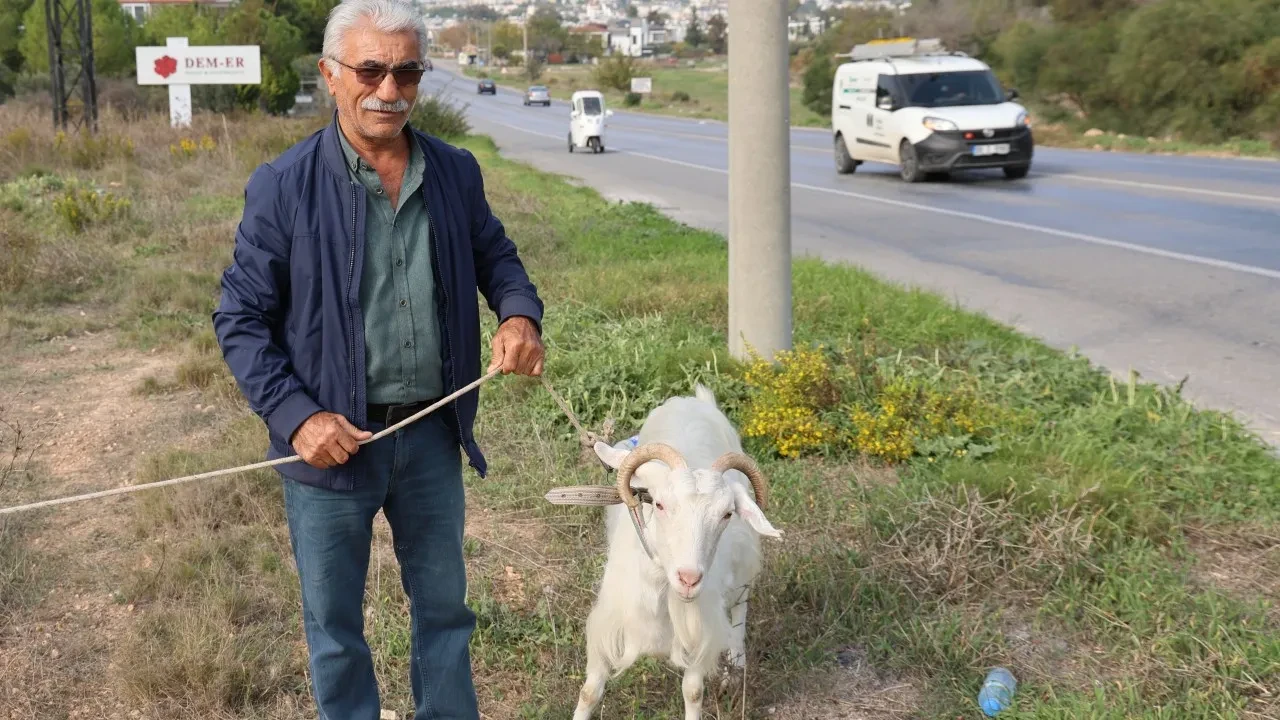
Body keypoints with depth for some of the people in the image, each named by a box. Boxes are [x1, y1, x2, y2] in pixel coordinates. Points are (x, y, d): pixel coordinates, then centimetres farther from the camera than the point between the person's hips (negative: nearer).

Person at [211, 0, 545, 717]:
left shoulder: (456, 172, 0)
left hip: (433, 435, 4)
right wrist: (296, 416, -19)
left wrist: (520, 312, -8)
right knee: (335, 627, 14)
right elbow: (241, 319, -7)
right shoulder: (283, 187, -11)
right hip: (331, 441, -3)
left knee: (444, 604, 21)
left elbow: (494, 253, 14)